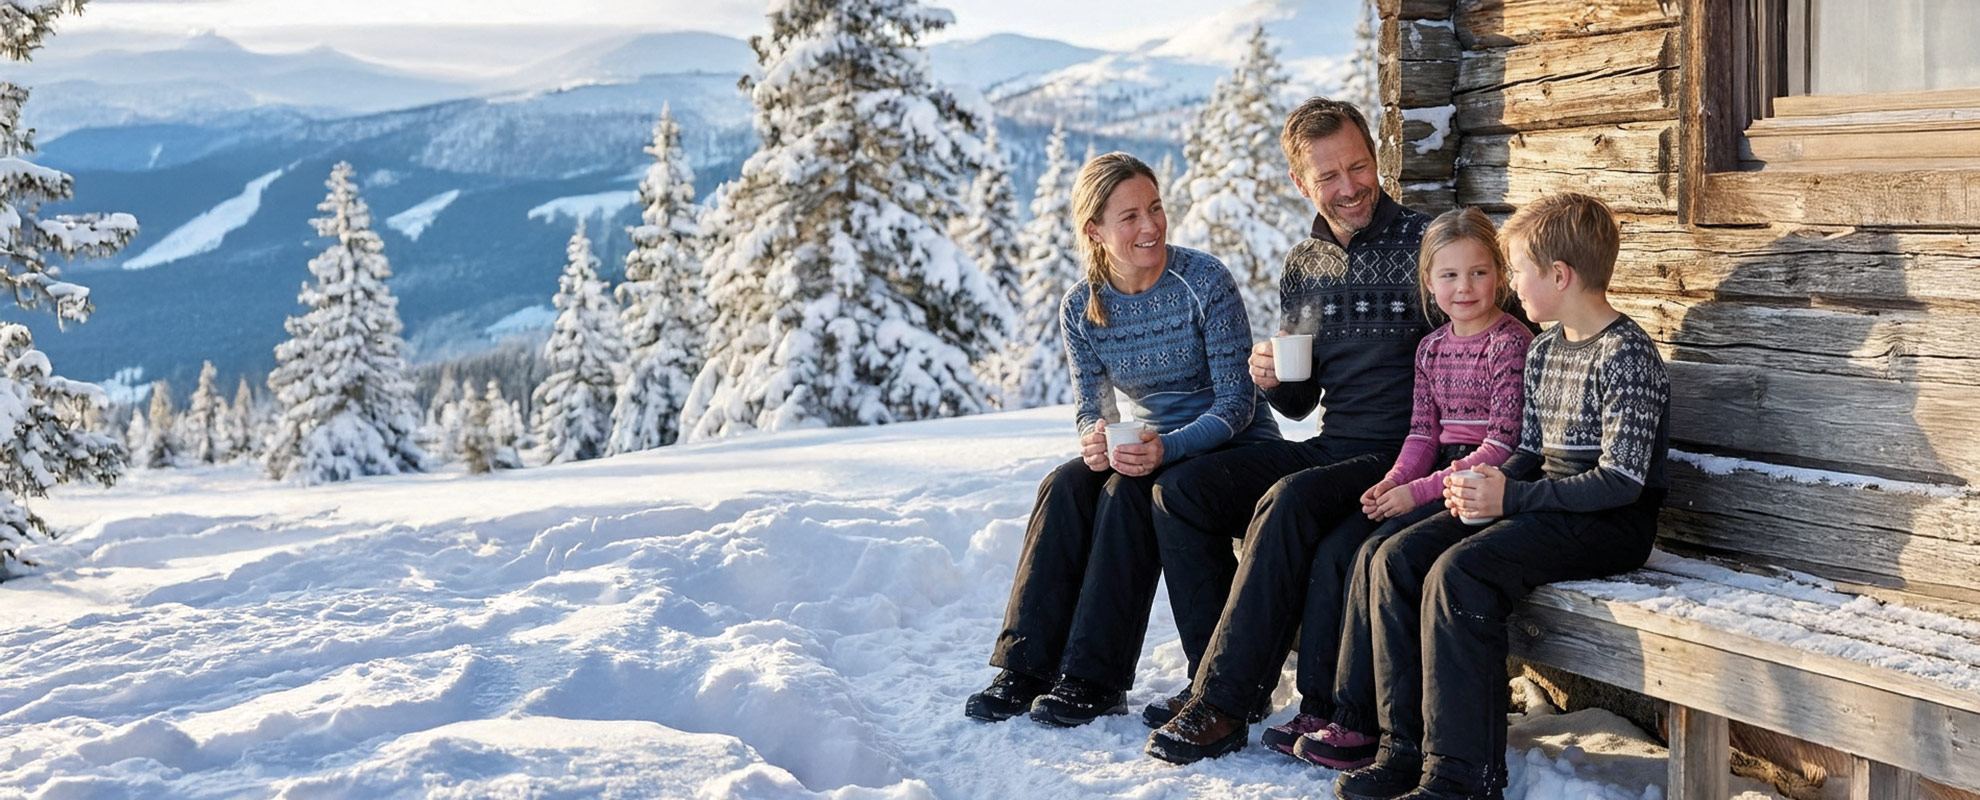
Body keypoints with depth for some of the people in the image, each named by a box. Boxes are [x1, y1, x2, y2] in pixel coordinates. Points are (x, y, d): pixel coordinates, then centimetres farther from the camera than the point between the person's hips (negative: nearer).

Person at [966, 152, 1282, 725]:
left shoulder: (1205, 283, -16)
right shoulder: (1080, 309, -3)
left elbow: (1237, 400, -16)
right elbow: (1092, 409, 1)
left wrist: (1168, 448, -32)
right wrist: (1096, 439, -24)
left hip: (1233, 450, -4)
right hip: (1149, 452, 5)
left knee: (1128, 491, -30)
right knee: (1066, 486, -23)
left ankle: (1095, 678, -28)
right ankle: (1026, 665, -21)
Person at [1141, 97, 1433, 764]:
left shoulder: (1427, 247, -7)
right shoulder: (1302, 269, 13)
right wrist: (1272, 380, -5)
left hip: (1403, 459, -7)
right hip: (1329, 449, 7)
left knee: (1287, 502, -32)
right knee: (1179, 490, -8)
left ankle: (1224, 705, -23)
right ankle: (1218, 676, -5)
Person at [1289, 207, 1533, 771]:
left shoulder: (1511, 344, -11)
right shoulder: (1431, 347, 13)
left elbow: (1502, 447, -16)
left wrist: (1418, 491, -19)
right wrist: (1393, 482, -7)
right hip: (1439, 479, 8)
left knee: (1379, 552, -23)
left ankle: (1360, 723, -13)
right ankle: (1338, 708, -12)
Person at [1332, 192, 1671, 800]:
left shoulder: (1626, 356, -14)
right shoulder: (1544, 348, 14)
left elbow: (1621, 480, -20)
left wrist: (1511, 497, -21)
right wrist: (1489, 483, -3)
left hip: (1607, 523, -9)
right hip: (1542, 504, 9)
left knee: (1459, 572, -30)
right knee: (1396, 558, -8)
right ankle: (1407, 747, -7)